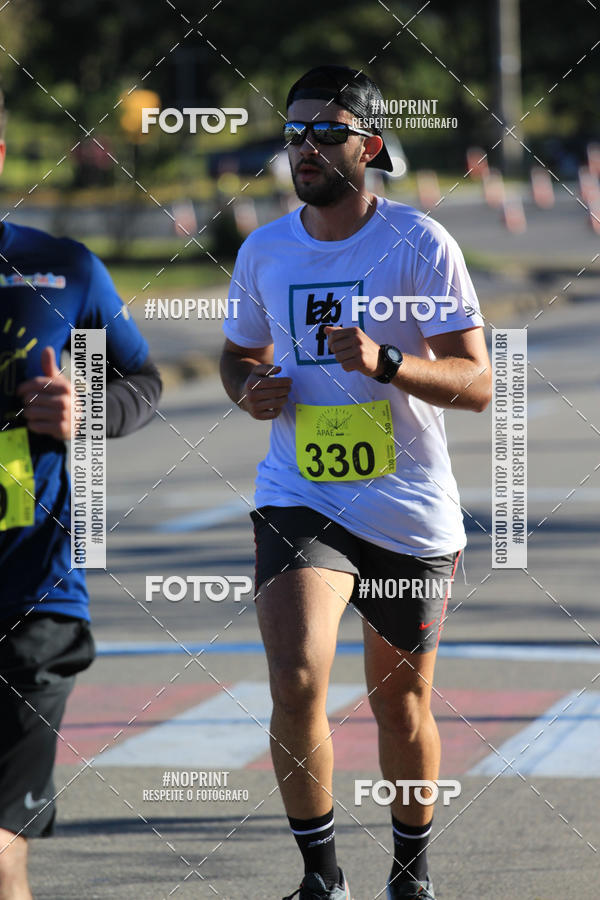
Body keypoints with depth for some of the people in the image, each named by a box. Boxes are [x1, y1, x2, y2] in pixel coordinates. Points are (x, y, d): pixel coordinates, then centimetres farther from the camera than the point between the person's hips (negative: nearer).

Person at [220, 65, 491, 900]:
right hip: (299, 501, 1)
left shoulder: (421, 244, -8)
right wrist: (249, 387, -2)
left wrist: (386, 362, -27)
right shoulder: (264, 251, 4)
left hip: (411, 514, -1)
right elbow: (240, 352, 22)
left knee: (402, 705, 11)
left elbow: (477, 383, -10)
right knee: (296, 684, -20)